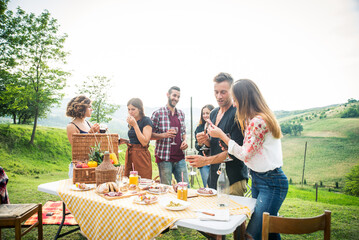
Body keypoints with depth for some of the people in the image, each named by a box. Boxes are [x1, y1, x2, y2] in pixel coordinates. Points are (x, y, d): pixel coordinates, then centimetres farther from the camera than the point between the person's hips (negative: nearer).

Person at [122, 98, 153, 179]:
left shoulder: (146, 121, -9)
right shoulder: (131, 122, 13)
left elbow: (144, 142, -19)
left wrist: (135, 125, -18)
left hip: (141, 156, -7)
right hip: (129, 154, 7)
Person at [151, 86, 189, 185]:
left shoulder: (181, 114, 12)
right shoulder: (158, 113, -5)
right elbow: (150, 135, -4)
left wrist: (184, 141, 1)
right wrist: (164, 135, -20)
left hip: (180, 157, 5)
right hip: (164, 157, -5)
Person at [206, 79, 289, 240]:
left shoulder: (258, 121, -21)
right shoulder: (254, 119, 12)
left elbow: (245, 154, -15)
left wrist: (221, 135, -8)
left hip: (271, 183, -10)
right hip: (258, 180, 10)